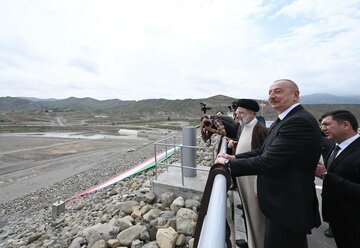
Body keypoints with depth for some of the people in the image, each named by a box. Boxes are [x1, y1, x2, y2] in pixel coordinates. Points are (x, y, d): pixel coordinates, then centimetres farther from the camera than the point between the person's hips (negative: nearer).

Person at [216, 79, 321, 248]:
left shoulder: (299, 122, -25)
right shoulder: (284, 120, 7)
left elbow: (268, 162, -29)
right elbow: (264, 151, 8)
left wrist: (229, 164, -19)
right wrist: (235, 157, -5)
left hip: (288, 207, -9)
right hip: (282, 202, 9)